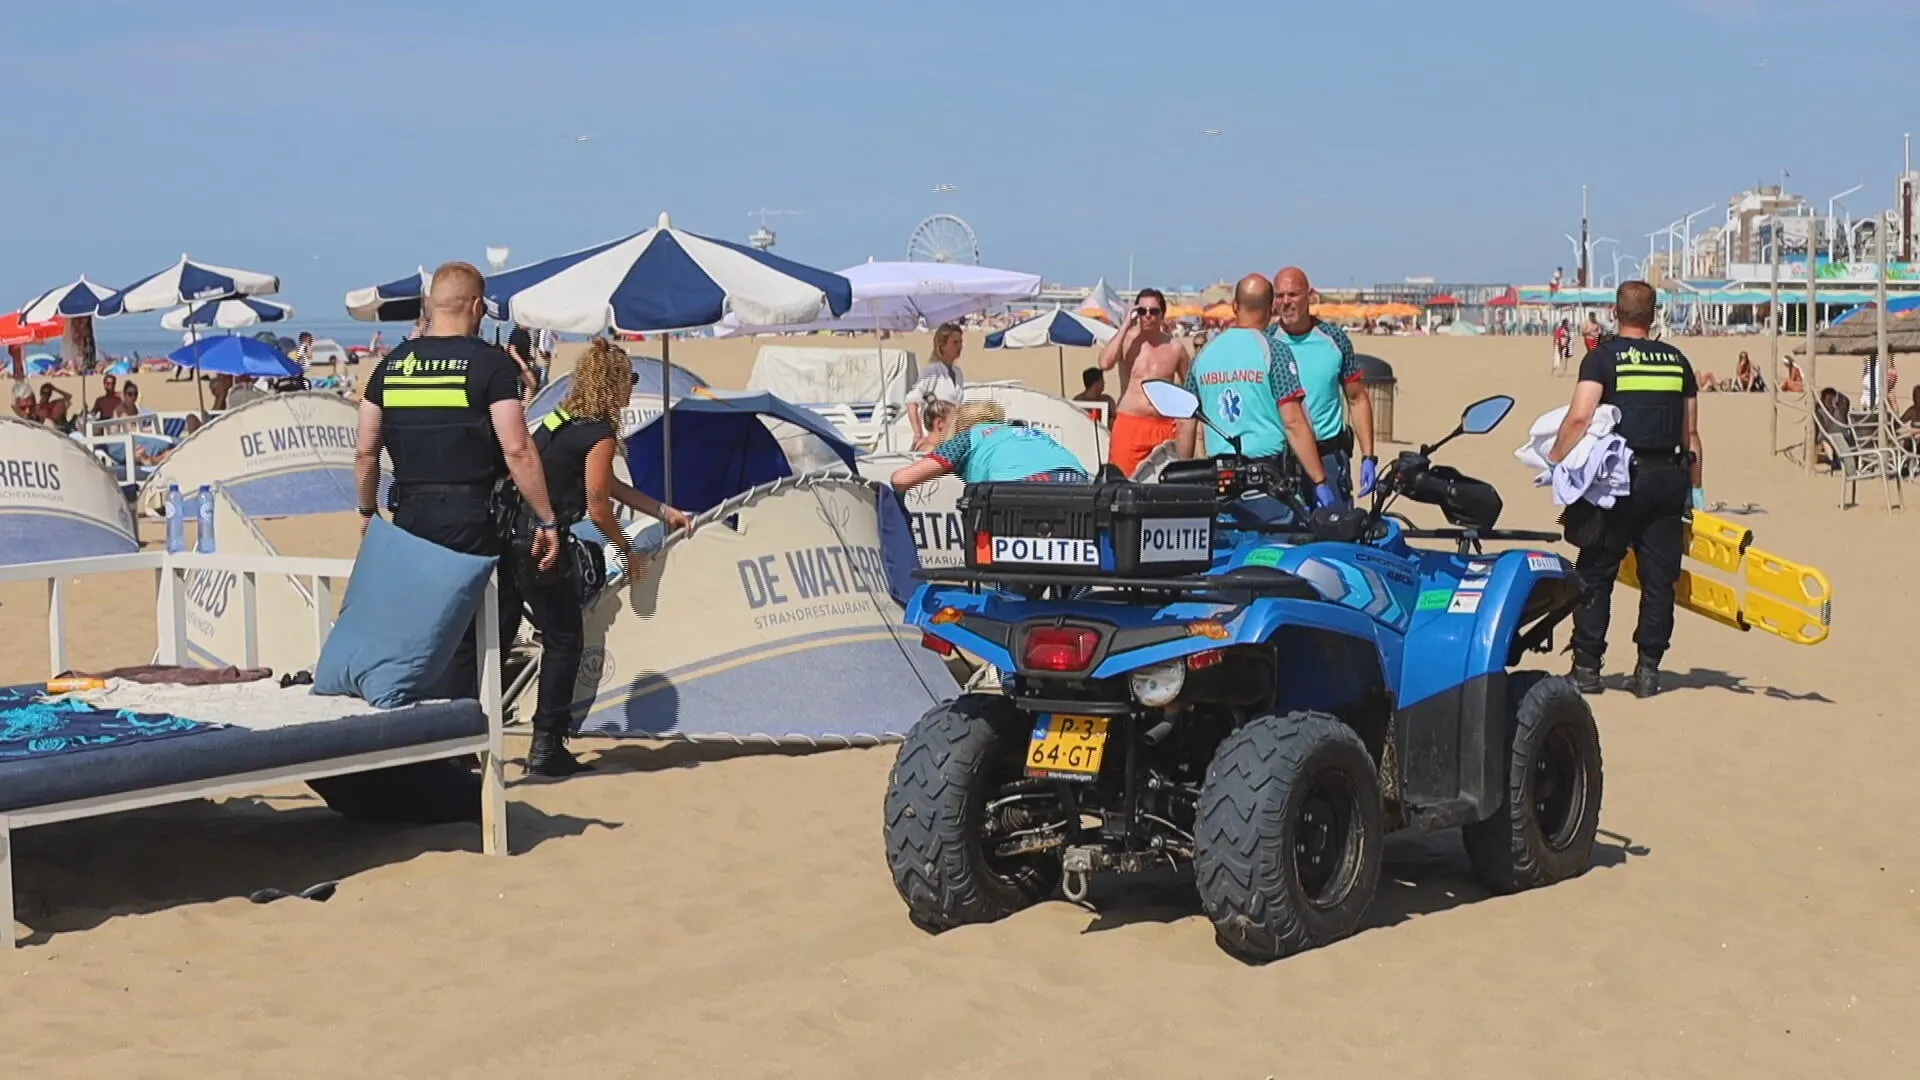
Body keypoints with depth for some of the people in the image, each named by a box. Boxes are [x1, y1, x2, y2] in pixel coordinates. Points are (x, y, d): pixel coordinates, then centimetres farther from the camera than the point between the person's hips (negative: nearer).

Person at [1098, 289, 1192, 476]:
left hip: (1164, 427, 2)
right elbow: (1105, 363, -20)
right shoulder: (1125, 340, 1)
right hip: (1129, 424, -2)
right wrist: (1125, 327, -14)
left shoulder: (1175, 347, 7)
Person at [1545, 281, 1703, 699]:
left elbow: (1579, 417, -16)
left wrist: (1554, 460, -4)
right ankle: (1648, 668, 8)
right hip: (1668, 477, 4)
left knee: (1595, 574, 5)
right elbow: (1690, 434, 13)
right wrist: (1695, 490, 20)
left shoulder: (1603, 358, -3)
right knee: (1659, 578, 8)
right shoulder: (1677, 360, 10)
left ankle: (1586, 667, 5)